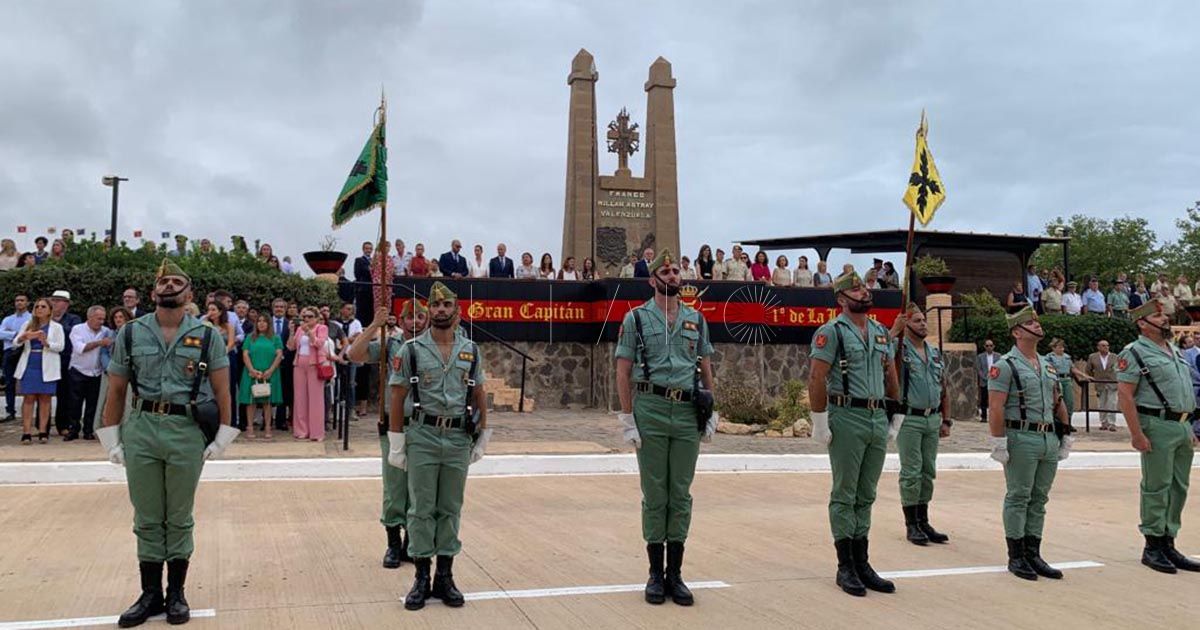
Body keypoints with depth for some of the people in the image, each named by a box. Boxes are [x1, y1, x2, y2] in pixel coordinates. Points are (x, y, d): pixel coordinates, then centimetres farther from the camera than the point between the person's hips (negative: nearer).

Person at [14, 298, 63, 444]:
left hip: (47, 367, -2)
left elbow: (60, 346, -4)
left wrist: (46, 343, -22)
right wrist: (23, 337, -17)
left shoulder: (56, 327, 5)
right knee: (28, 398, -2)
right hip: (29, 365, 2)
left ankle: (43, 431, 3)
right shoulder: (27, 325, 12)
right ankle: (27, 432, -4)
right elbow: (15, 342, 6)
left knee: (45, 398, 0)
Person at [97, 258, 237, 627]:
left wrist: (221, 438, -2)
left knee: (179, 518, 8)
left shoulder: (206, 336, 2)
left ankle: (176, 593, 20)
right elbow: (116, 390, 9)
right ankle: (150, 593, 20)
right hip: (140, 430, 2)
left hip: (187, 431, -1)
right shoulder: (130, 334, 6)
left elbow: (221, 391, 3)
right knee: (147, 518, 9)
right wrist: (112, 441, 5)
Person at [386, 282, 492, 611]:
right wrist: (396, 442, -4)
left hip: (459, 439, 2)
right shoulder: (411, 349, -2)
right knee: (422, 509, 3)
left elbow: (479, 394, 12)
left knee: (450, 509, 8)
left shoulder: (471, 350, 7)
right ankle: (422, 578, 12)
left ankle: (445, 577, 17)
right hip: (423, 437, -2)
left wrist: (483, 435, 10)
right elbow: (398, 397, -1)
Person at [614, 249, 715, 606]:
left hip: (687, 414, 3)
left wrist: (712, 413, 7)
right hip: (651, 409, -3)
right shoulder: (636, 318, 1)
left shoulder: (696, 319, 12)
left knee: (681, 495, 6)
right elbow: (624, 372, -1)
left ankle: (676, 573, 15)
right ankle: (656, 573, 13)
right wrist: (627, 420, -7)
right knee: (655, 495, 3)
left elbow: (706, 368, 15)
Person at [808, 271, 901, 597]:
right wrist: (819, 421, -15)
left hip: (878, 418, 7)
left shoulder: (881, 332, 14)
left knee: (866, 496, 12)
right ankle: (846, 568, 8)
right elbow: (816, 378, -12)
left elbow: (890, 375, 19)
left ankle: (862, 564, 19)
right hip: (847, 418, -7)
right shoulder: (831, 332, -8)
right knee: (844, 496, 1)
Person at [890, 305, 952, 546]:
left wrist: (946, 421, 13)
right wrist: (895, 330, -29)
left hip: (933, 420, 6)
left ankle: (923, 522, 19)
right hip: (909, 419, -6)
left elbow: (943, 390, 17)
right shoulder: (900, 349, -6)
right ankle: (911, 526, 6)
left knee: (928, 472, 10)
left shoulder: (935, 353, 13)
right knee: (911, 473, -2)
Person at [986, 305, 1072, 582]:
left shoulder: (1048, 365, 16)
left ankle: (1033, 554, 17)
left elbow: (1058, 403, 21)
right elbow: (996, 408, -14)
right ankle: (1016, 557, 7)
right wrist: (998, 443, -18)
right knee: (1018, 498, -1)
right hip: (1022, 439, -7)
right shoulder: (1006, 365, -8)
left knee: (1039, 499, 10)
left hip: (1049, 440, 7)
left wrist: (1066, 435, 16)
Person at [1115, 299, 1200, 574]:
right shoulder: (1134, 353, -7)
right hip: (1158, 426, -8)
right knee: (1156, 488, -3)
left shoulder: (1175, 351, 18)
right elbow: (1125, 395, -14)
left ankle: (1168, 544, 18)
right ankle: (1153, 547, 5)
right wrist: (1136, 433, -20)